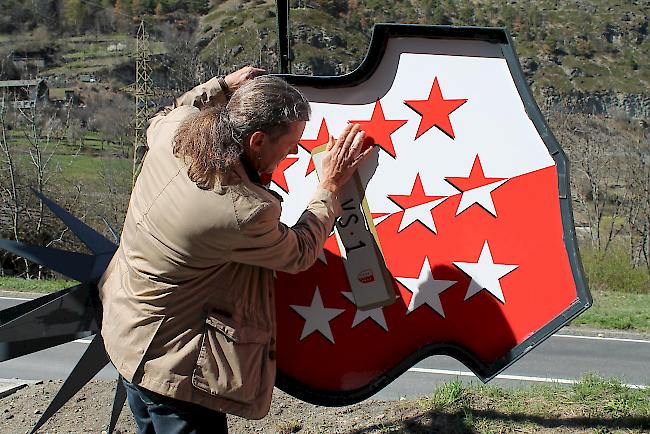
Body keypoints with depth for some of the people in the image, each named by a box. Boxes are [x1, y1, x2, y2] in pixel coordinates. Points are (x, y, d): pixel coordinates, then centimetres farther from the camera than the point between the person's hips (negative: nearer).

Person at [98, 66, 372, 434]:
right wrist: (330, 187, -4)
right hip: (171, 360, -8)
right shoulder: (244, 212, -35)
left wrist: (222, 86, 11)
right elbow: (299, 255, -13)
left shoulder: (177, 130, -15)